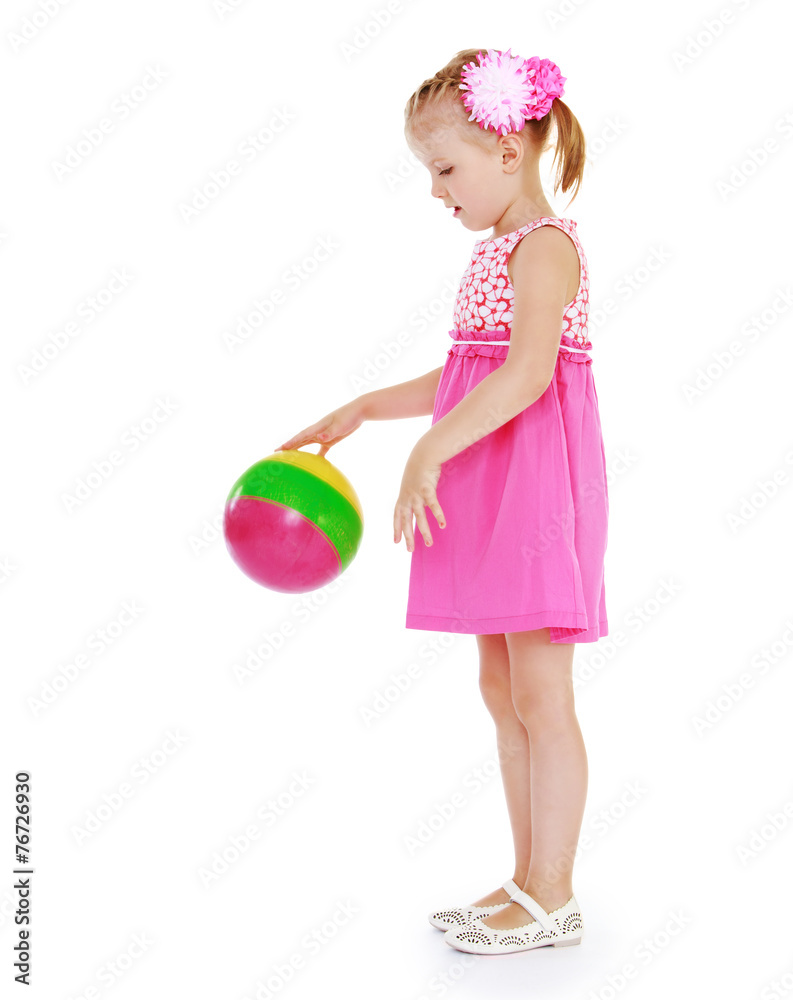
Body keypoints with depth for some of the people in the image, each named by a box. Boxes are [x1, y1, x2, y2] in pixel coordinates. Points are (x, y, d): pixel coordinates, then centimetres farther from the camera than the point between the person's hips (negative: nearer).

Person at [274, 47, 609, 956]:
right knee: (502, 689, 12)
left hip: (538, 483, -10)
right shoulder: (496, 253, 17)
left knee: (540, 695, -3)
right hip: (489, 488, 10)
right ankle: (528, 880, 23)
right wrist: (360, 411, 20)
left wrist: (429, 451, -30)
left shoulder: (545, 244, -12)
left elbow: (528, 372, -27)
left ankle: (552, 898, 9)